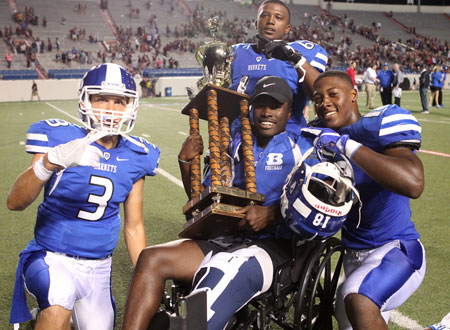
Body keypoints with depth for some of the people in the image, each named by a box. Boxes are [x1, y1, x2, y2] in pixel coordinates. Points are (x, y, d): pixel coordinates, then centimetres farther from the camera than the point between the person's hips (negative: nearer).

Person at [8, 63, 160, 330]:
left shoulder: (134, 157, 1)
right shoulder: (59, 138, -11)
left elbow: (134, 227, 10)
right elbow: (15, 203, -24)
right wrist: (50, 162, -42)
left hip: (99, 267, 5)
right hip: (53, 258, -5)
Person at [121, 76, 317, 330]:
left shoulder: (300, 149, 5)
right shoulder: (236, 146, 20)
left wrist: (271, 214, -21)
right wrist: (185, 161, 10)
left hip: (275, 246, -5)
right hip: (229, 240, 6)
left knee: (225, 271, -37)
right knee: (152, 258, -12)